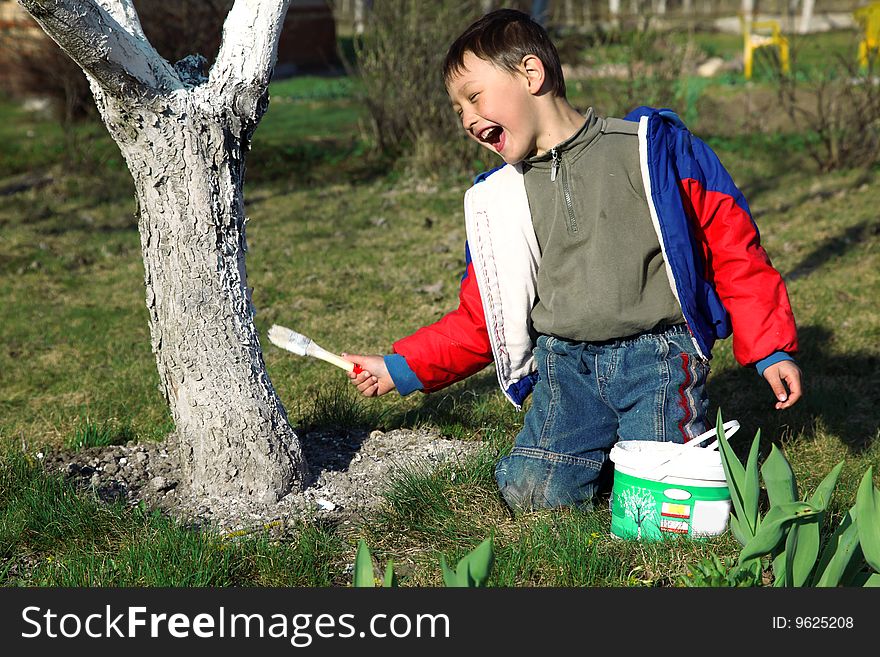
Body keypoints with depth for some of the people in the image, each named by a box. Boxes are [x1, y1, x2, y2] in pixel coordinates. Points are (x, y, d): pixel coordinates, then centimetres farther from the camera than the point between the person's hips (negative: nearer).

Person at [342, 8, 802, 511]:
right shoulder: (498, 201, 8)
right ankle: (607, 442, 20)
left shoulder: (650, 147, -5)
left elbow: (732, 247, -2)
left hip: (655, 356, -4)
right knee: (532, 493, -10)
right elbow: (479, 319, 14)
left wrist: (771, 349, -5)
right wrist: (402, 369, 4)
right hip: (565, 365, 4)